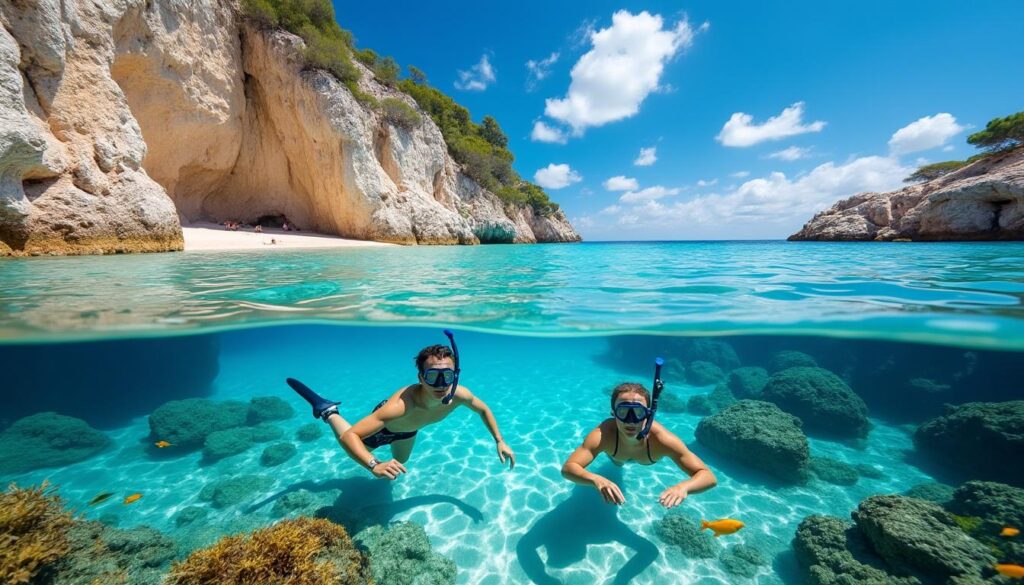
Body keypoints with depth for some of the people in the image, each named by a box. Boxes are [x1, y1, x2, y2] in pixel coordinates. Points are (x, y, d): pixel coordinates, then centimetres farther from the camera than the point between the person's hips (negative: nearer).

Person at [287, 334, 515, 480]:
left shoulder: (459, 395, -36)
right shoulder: (402, 405, -50)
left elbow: (483, 409, -13)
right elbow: (348, 436, -49)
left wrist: (499, 441, -15)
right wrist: (375, 465, -64)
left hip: (409, 428, 5)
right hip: (383, 427, -5)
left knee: (400, 462, 34)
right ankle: (327, 410, 35)